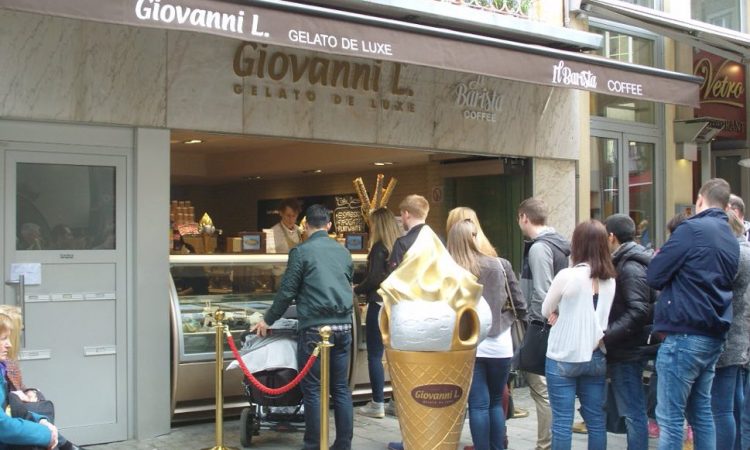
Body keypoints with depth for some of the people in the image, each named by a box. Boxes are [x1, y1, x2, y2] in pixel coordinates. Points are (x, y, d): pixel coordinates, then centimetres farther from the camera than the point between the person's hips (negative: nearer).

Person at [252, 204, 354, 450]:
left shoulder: (301, 251, -4)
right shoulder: (343, 251, 12)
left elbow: (287, 291, -4)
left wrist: (268, 320, 9)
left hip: (315, 327, -5)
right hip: (343, 326, 5)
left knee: (313, 389, 2)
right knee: (341, 388, 9)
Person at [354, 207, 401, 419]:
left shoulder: (379, 247, -11)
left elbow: (374, 279, -17)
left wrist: (357, 290, 1)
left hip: (380, 305, -7)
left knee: (375, 355, 1)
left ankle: (377, 405, 3)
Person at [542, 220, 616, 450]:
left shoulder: (567, 276, -14)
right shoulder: (610, 279, 3)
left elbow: (546, 311, -1)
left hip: (563, 358, -5)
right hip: (595, 357, 5)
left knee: (562, 421, 1)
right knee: (596, 420, 10)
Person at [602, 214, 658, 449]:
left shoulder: (630, 267, -15)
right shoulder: (625, 263, 14)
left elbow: (639, 311, -25)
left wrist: (606, 335, -25)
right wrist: (609, 334, 12)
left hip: (628, 350, -10)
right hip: (628, 348, 10)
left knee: (633, 412, -4)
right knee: (633, 411, 15)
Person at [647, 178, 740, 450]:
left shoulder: (692, 229, -11)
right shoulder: (731, 240, 13)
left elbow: (654, 276, -9)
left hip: (684, 335, -8)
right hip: (713, 336, 8)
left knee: (670, 417, -4)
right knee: (701, 411, 16)